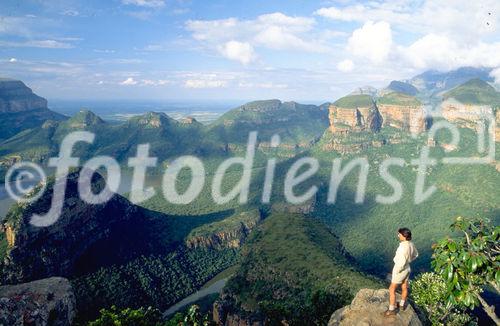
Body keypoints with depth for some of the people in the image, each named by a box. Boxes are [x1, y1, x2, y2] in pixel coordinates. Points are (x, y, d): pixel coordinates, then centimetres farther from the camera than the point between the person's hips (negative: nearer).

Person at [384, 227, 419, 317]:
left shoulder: (403, 247, -35)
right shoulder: (411, 244, -8)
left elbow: (402, 263, -34)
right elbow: (415, 254, 12)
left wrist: (396, 271, -19)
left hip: (400, 270, -8)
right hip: (407, 268, 8)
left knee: (392, 289, 7)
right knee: (404, 287, 25)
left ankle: (391, 310, 17)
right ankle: (402, 305, 44)